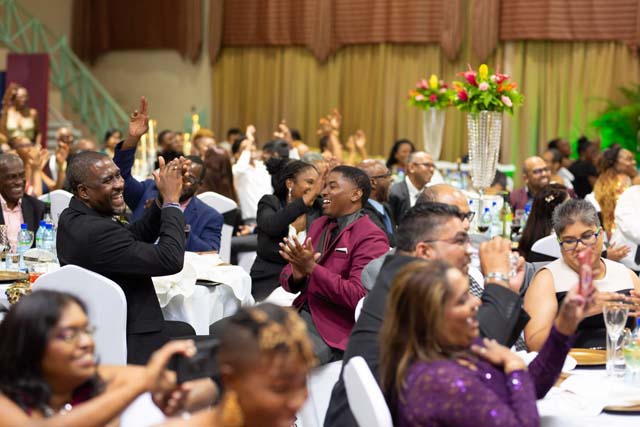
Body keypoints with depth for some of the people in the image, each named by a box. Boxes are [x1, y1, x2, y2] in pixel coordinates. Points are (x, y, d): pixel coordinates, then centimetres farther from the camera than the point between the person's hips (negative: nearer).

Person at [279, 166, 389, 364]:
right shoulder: (318, 225, 14)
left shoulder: (371, 238, -10)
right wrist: (297, 275, -10)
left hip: (333, 332, -7)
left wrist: (312, 268, -22)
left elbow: (357, 297, -20)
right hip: (301, 314, 7)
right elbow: (287, 279, 15)